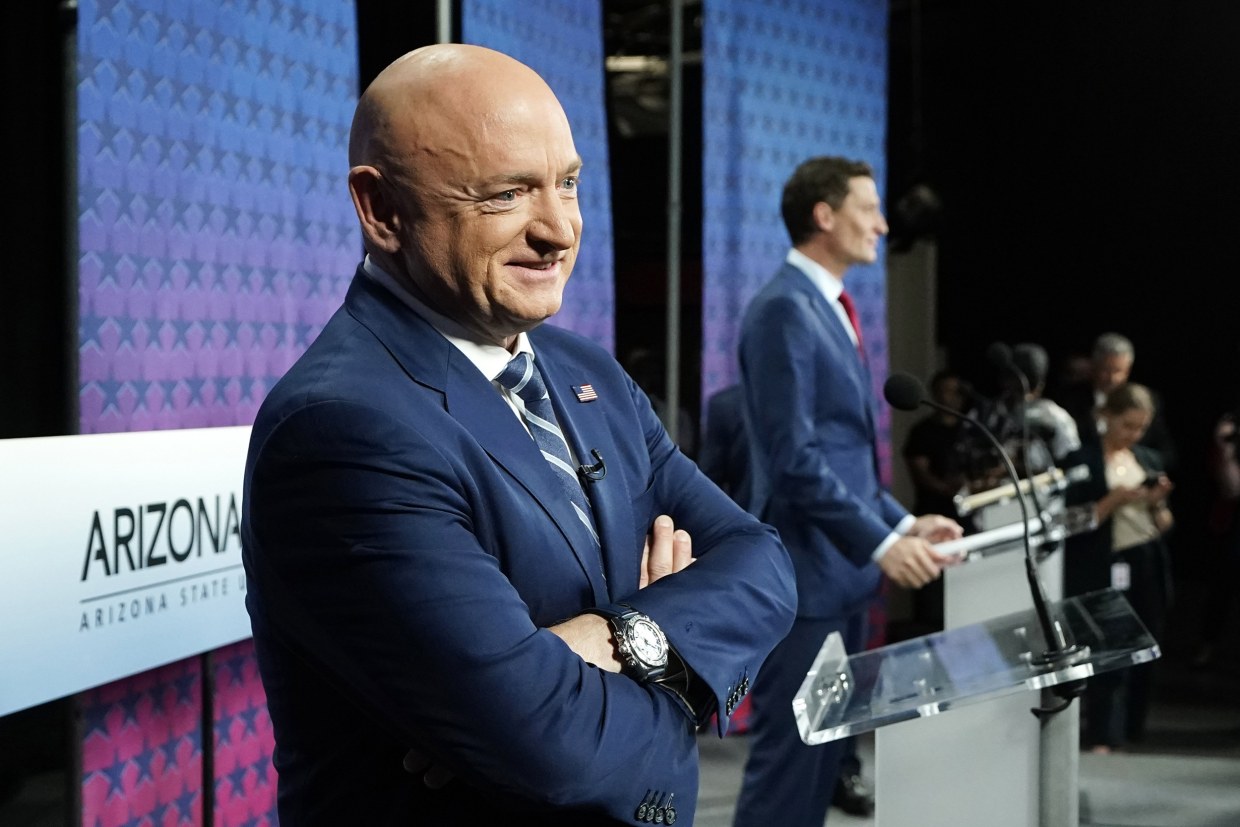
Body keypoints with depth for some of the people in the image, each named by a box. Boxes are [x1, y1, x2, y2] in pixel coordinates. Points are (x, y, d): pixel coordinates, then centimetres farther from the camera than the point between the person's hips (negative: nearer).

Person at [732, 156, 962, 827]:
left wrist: (901, 521, 11)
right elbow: (794, 458, -20)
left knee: (823, 759, 12)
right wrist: (879, 544, -19)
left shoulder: (827, 308, 17)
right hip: (803, 574, -10)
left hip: (842, 571, 10)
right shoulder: (783, 309, -14)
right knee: (786, 761, -5)